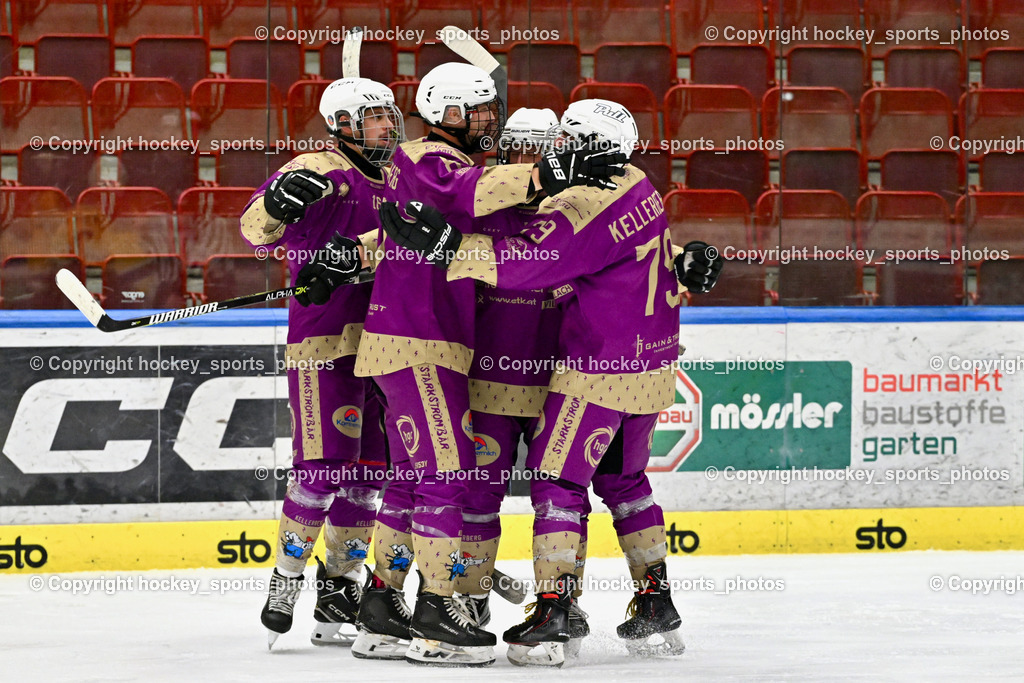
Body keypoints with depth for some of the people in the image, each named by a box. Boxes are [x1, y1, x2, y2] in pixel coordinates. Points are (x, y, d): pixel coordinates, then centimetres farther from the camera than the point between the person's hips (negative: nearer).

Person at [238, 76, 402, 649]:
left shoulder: (392, 183, 18)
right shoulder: (319, 172, -6)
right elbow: (257, 230, -19)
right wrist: (280, 199, -38)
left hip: (381, 343, 8)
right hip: (324, 341, -8)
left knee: (370, 468, 7)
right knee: (325, 464, -13)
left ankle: (340, 587, 15)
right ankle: (288, 575, 1)